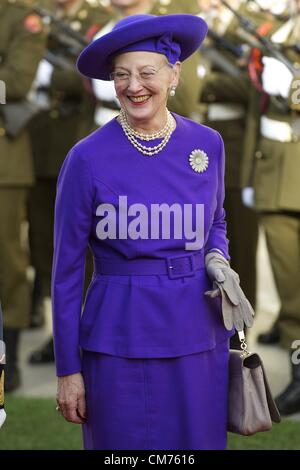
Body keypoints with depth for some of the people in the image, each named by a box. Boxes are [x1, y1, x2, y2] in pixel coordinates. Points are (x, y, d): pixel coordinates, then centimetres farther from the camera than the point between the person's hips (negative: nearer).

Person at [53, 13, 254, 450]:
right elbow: (67, 268, -4)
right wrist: (68, 368, -3)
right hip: (120, 340, -3)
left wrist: (217, 260, 1)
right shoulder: (87, 158, -9)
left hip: (197, 335, 3)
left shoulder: (207, 144, 1)